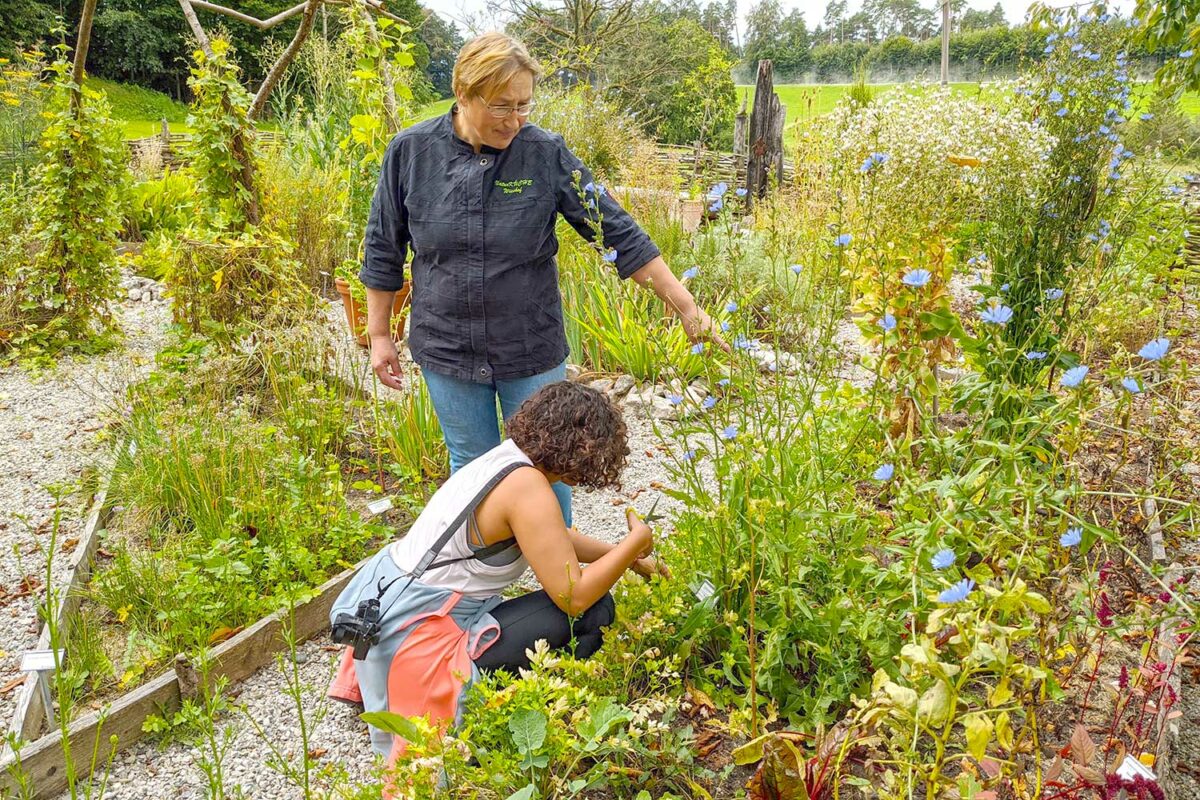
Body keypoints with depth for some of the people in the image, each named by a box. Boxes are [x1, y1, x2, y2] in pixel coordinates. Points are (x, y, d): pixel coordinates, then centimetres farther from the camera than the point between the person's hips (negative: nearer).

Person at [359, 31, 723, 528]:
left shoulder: (546, 154, -10)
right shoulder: (411, 151, -7)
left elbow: (617, 231, -9)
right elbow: (384, 250, 4)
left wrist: (685, 305, -11)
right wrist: (379, 333, 6)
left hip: (532, 350, -1)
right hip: (447, 351, 1)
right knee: (472, 468, 16)